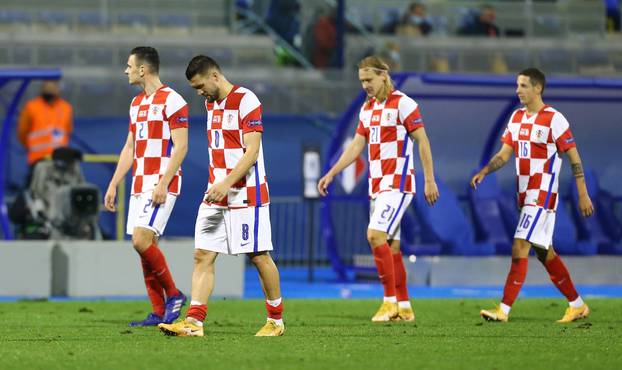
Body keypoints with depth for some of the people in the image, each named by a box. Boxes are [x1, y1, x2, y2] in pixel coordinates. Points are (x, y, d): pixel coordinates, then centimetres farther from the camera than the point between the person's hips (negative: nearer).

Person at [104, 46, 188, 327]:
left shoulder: (171, 101, -9)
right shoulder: (137, 103, 17)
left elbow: (181, 147, -14)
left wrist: (163, 183, -21)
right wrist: (113, 185, 18)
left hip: (161, 184, -9)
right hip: (139, 185, 9)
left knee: (142, 240, -18)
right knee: (144, 244, 4)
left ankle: (173, 294, -3)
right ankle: (159, 313, 7)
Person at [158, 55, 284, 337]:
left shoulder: (246, 101, -12)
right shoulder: (211, 103, 13)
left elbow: (251, 152, -18)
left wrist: (226, 184, -25)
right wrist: (216, 185, 19)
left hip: (246, 194, -8)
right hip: (216, 193, 8)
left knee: (259, 256, 1)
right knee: (202, 256, -3)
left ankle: (276, 321, 14)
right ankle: (193, 322, -8)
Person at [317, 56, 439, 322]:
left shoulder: (403, 104, -9)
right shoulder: (367, 108, 14)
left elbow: (422, 141, -10)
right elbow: (356, 145, 17)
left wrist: (430, 181, -14)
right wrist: (331, 174, 12)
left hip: (397, 183, -8)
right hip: (377, 185, 8)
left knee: (376, 235, -19)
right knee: (390, 245, 7)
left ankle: (391, 301, -15)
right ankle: (404, 308, 12)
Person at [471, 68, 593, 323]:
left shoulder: (554, 119, -11)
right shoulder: (517, 117, 11)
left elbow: (574, 158, -9)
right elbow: (505, 153, 12)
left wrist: (583, 195, -11)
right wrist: (484, 171, -6)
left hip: (543, 195, -8)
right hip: (525, 195, 8)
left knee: (520, 248, -15)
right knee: (545, 252, 13)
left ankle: (504, 310, -16)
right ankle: (577, 305, 24)